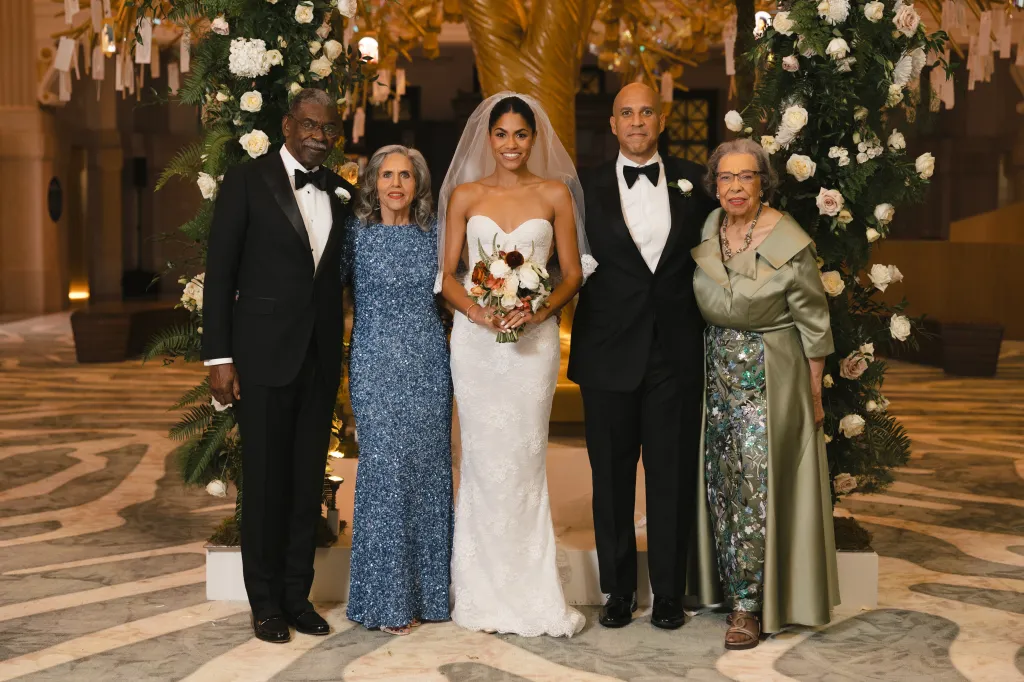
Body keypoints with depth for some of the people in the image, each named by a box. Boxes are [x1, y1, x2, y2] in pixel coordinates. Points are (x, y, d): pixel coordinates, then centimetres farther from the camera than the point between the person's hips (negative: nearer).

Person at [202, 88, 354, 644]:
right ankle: (266, 602, 18)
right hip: (264, 356, -4)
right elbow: (219, 272, -5)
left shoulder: (340, 192, 10)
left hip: (321, 358, 4)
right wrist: (218, 357, -10)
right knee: (266, 482, 4)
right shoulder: (246, 181, -3)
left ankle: (297, 595, 23)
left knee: (308, 482, 10)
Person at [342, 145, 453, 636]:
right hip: (378, 365, -4)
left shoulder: (432, 233, 9)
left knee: (428, 471, 7)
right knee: (386, 471, -4)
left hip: (430, 365, 4)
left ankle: (426, 591, 18)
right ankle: (386, 600, 7)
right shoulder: (356, 233, -1)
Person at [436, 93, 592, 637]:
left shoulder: (555, 194, 5)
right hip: (476, 340, 1)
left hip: (533, 339, -1)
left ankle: (529, 595, 9)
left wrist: (539, 312, -14)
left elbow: (572, 273, 4)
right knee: (483, 459, 2)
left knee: (524, 459, -1)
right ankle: (486, 596, 12)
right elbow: (447, 274, 6)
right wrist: (477, 312, -13)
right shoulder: (464, 195, 8)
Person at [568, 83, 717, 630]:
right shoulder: (588, 187, 2)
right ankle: (618, 590, 21)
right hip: (609, 352, 0)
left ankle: (669, 593, 18)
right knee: (611, 476, 8)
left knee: (672, 475, 6)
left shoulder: (692, 181, 6)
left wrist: (703, 325, 3)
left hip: (676, 351, 1)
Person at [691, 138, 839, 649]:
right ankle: (733, 585, 25)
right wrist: (705, 369, 12)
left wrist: (814, 396, -5)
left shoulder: (789, 245, -16)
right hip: (717, 372, 6)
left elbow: (814, 326, -9)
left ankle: (750, 604, 6)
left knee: (757, 487, -4)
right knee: (722, 483, 11)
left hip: (769, 377, -5)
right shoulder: (706, 230, 0)